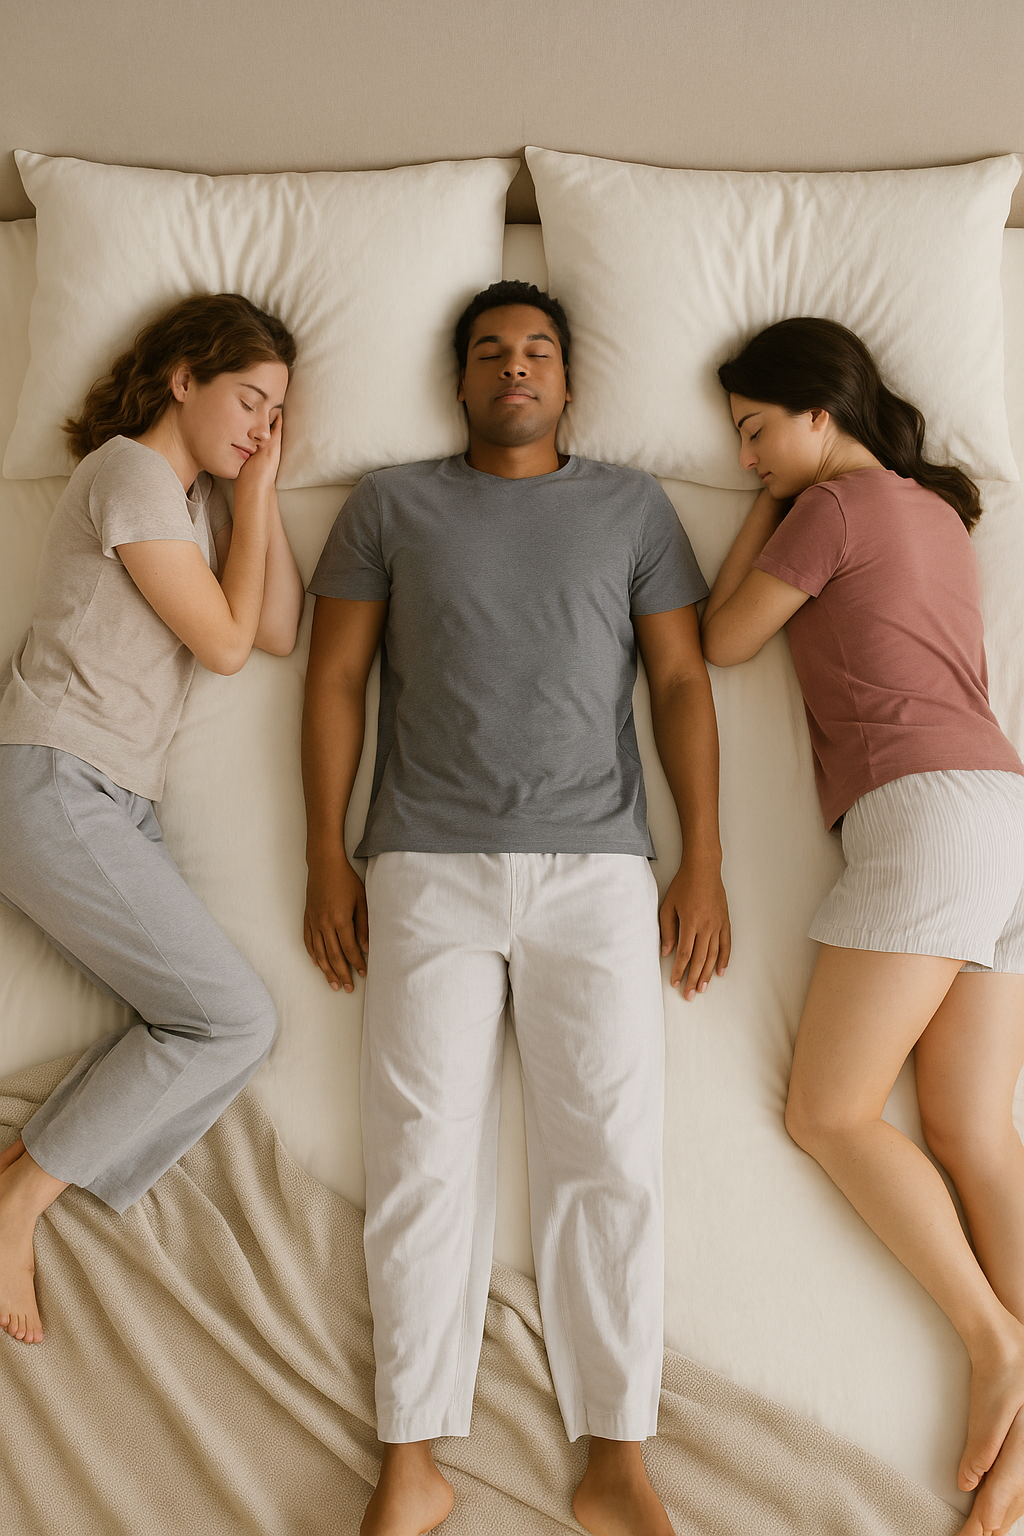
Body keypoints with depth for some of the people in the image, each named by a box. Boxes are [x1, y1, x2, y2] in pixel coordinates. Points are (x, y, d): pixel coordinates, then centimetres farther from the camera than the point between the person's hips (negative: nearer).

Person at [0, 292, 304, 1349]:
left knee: (196, 1029, -6)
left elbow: (282, 631, 12)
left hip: (116, 803, 9)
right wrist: (248, 497, 1)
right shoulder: (128, 472, -6)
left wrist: (260, 486, 9)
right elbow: (225, 642, -8)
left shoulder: (197, 502, 22)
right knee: (235, 1020, -10)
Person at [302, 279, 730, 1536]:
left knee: (610, 1155, -2)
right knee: (424, 1157, -1)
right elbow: (334, 679, 10)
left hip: (596, 867, 1)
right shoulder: (392, 503, 13)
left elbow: (681, 681, 9)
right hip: (426, 868, 0)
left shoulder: (632, 507, 15)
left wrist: (703, 861, 1)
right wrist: (327, 857, 2)